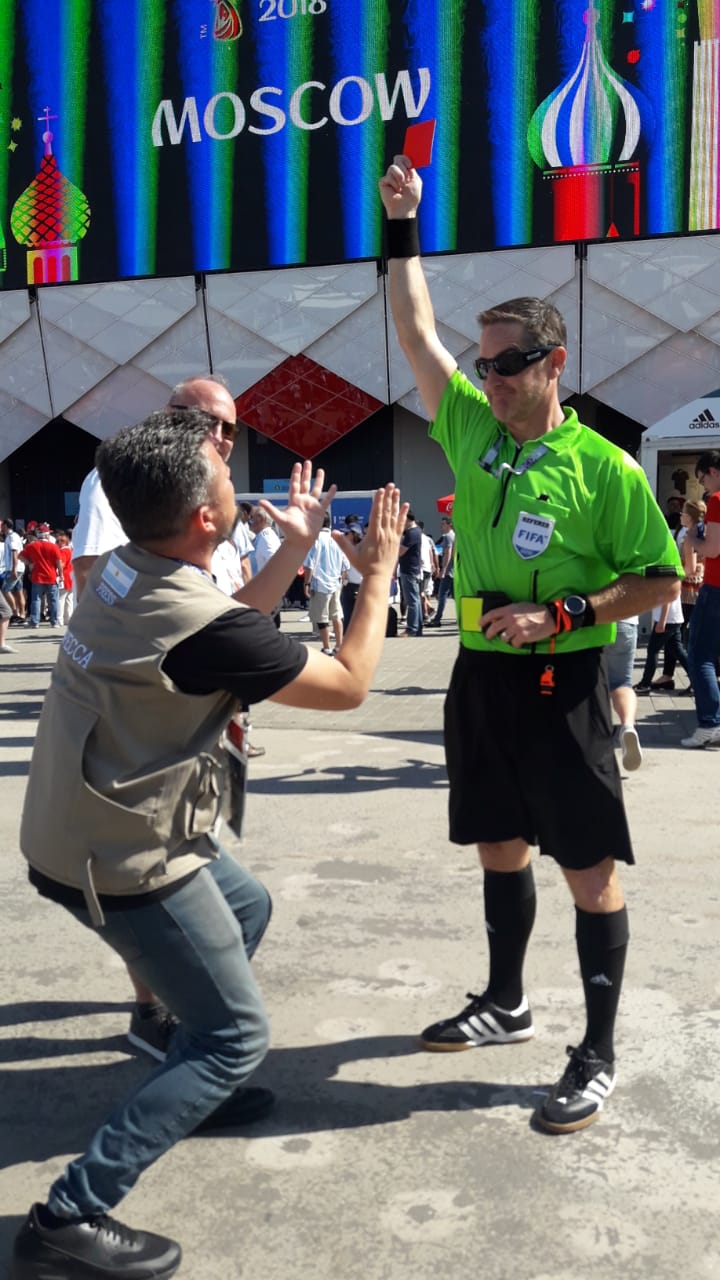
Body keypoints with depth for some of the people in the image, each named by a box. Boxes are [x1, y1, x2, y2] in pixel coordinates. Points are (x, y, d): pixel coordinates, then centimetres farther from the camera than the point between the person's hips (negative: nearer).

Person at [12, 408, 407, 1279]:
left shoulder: (121, 574, -1)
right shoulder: (198, 624, -27)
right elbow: (349, 685, -14)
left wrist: (295, 546, 15)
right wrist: (377, 571, -3)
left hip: (91, 828, 9)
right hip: (120, 859, -9)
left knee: (247, 907, 28)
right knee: (236, 1034, 1)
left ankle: (189, 1090, 40)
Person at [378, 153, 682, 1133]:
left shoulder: (605, 468, -10)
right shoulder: (473, 430, 5)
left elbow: (661, 582, -6)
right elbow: (417, 332, 10)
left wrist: (561, 613, -16)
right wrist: (403, 227, 6)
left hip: (562, 685, -6)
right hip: (481, 674, 6)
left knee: (591, 868, 0)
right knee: (500, 847, 18)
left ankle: (599, 1055, 13)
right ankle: (506, 1005, 36)